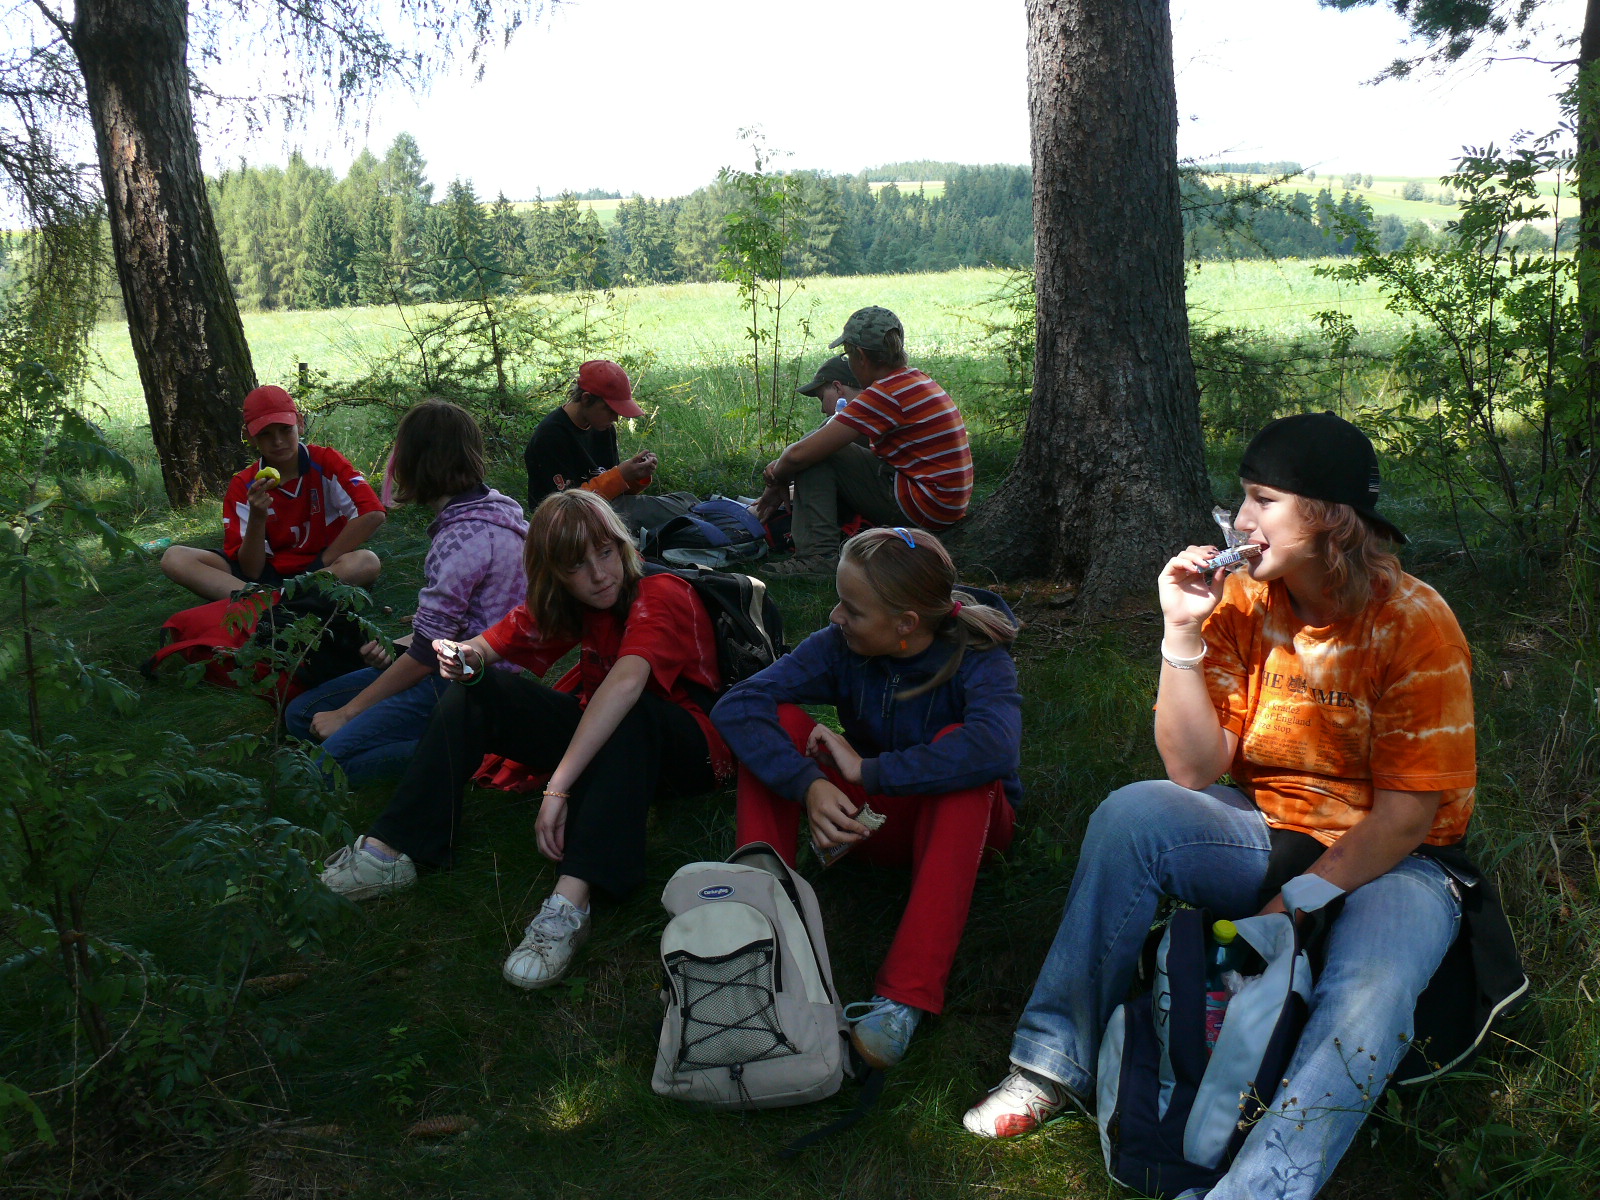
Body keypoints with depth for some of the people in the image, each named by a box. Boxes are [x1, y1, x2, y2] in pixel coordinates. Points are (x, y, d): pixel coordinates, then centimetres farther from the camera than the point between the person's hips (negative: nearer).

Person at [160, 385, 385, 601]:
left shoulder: (326, 463, -5)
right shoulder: (243, 486, -1)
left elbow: (373, 513, -20)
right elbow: (251, 571, -6)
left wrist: (324, 563, -15)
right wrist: (257, 517, -23)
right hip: (268, 574, 2)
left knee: (367, 562, -36)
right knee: (174, 558, -15)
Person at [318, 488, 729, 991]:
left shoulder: (661, 596, -24)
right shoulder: (564, 606, 0)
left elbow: (627, 683, -41)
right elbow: (491, 644, -2)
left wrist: (559, 786, -48)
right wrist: (465, 656, -28)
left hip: (687, 748, -6)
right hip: (599, 736, 6)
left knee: (629, 713, -40)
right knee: (476, 690, -9)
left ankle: (570, 902, -50)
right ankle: (388, 851, -14)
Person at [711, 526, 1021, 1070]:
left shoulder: (976, 658, -22)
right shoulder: (840, 646, -13)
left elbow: (995, 746, -43)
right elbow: (736, 705, -24)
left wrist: (866, 770, -38)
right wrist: (809, 786, -39)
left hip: (963, 822, -3)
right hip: (869, 818, 3)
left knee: (957, 747, -36)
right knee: (780, 720, -19)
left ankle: (905, 997, -43)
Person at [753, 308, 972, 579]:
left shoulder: (885, 394, -18)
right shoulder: (917, 381, 12)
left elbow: (800, 453, -19)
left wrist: (778, 482, 2)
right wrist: (782, 467, 11)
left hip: (923, 510, -10)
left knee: (815, 451, -8)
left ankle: (817, 556, -14)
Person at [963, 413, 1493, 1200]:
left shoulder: (1413, 623, -15)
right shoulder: (1242, 600, -5)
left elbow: (1409, 811, -15)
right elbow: (1195, 771, -10)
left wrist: (1299, 901, -21)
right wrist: (1184, 633, -19)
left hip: (1386, 863, -3)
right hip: (1262, 833, 3)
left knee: (1367, 998, -35)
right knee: (1131, 815, -24)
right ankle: (1056, 1063, -15)